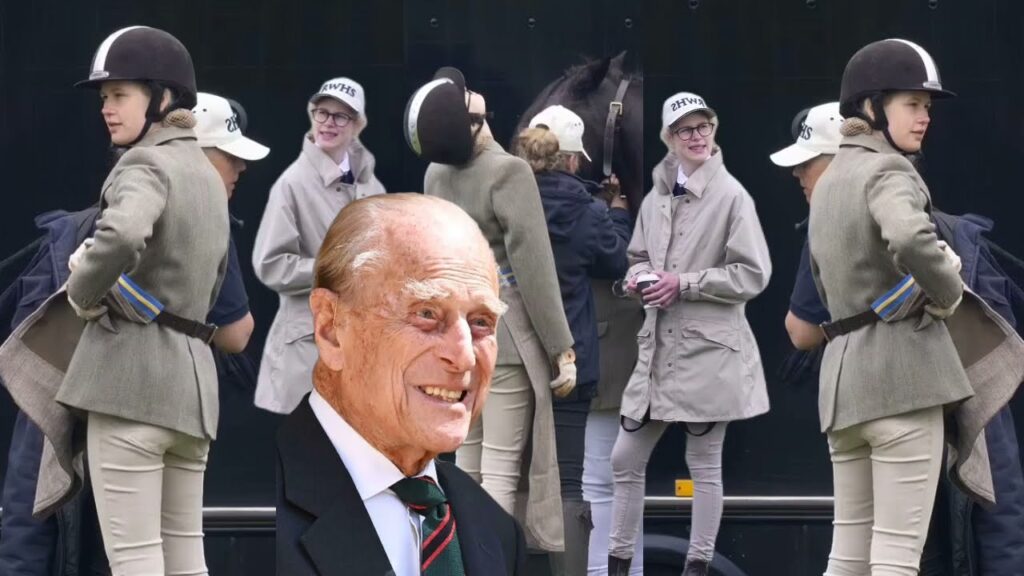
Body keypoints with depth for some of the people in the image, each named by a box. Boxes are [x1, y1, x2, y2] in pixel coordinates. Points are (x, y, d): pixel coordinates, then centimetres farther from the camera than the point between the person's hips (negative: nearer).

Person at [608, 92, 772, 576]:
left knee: (704, 462, 4)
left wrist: (685, 284, -16)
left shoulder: (731, 196, -9)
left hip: (709, 346, -6)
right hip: (658, 344, 6)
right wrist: (638, 276, -2)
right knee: (626, 458, 8)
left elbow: (753, 274, -12)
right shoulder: (657, 197, 8)